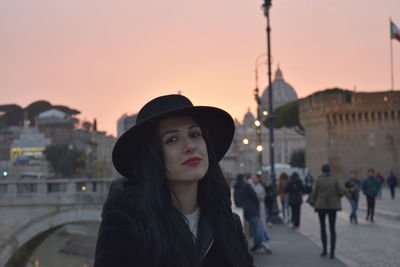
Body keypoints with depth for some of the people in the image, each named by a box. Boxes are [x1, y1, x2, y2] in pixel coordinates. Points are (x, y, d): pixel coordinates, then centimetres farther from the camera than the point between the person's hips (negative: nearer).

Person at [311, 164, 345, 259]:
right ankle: (332, 252, -4)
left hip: (321, 205, -1)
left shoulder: (318, 180, -6)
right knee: (332, 229, 6)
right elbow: (342, 191, -9)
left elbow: (314, 193, -7)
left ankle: (324, 249, 10)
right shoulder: (335, 179, -1)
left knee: (322, 227, 16)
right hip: (333, 206, 1)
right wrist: (336, 198, 9)